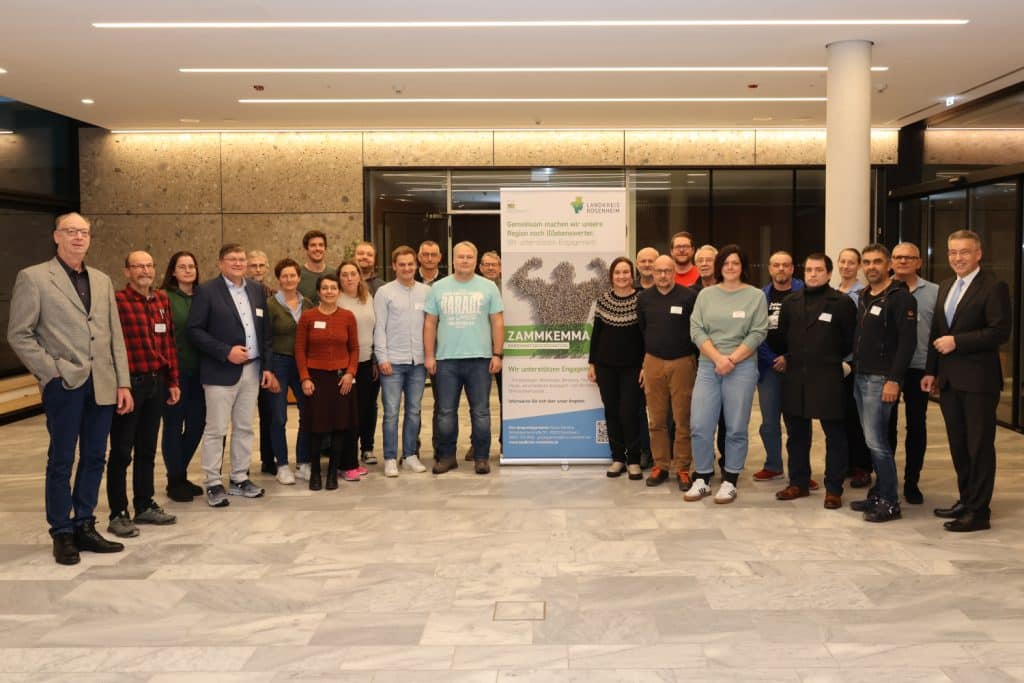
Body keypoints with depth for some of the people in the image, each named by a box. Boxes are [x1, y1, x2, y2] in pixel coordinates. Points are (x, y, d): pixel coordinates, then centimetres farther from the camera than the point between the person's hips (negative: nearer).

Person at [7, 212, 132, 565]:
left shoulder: (102, 281, 14)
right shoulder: (33, 278, -1)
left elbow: (115, 335, 12)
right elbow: (18, 335, -3)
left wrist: (123, 383, 7)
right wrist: (51, 371, -10)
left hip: (102, 385, 5)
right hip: (65, 385, -5)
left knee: (94, 459, 9)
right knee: (61, 461, 3)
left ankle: (84, 527, 21)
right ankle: (62, 534, 14)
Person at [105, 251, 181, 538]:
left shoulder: (162, 300, 10)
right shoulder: (116, 301, -11)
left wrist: (172, 381, 14)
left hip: (156, 384, 6)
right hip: (129, 384, -6)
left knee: (147, 449, 15)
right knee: (121, 452, 2)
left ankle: (145, 506, 26)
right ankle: (118, 514, 11)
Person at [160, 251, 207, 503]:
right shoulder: (164, 297, -6)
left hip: (197, 371, 5)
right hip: (174, 370, -5)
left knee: (197, 423, 10)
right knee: (173, 425, 4)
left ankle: (181, 474, 27)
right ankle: (175, 481, 16)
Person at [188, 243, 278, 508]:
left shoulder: (256, 290, 11)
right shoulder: (207, 291, -5)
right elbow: (195, 330, -10)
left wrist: (267, 366, 8)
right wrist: (226, 352, -17)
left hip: (252, 370, 5)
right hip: (221, 372, -5)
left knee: (244, 427, 11)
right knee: (216, 430, 0)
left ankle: (239, 479, 22)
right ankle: (214, 484, 9)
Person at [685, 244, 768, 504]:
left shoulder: (756, 296, 3)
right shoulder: (706, 295, 8)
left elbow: (757, 334, -4)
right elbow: (696, 330, 1)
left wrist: (731, 360, -12)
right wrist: (717, 358, -11)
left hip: (742, 367, -2)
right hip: (708, 366, 2)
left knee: (736, 428, 3)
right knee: (700, 425, -1)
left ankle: (729, 482, 13)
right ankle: (702, 479, 12)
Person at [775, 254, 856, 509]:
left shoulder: (842, 302, -4)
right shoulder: (791, 301, 10)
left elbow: (851, 340, 0)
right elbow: (782, 336, 19)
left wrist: (831, 359, 5)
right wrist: (787, 358, 13)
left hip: (827, 378, -4)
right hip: (794, 377, 4)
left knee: (834, 435, 2)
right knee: (796, 433, 11)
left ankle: (834, 489, 10)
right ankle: (798, 482, 23)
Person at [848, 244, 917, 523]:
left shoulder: (900, 297, -9)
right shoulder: (864, 297, 15)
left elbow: (907, 341, -15)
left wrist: (894, 380, -20)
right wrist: (854, 366, 9)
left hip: (881, 379, -8)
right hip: (861, 377, 8)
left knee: (876, 441, -8)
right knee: (872, 440, 11)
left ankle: (890, 502, 1)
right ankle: (879, 494, 19)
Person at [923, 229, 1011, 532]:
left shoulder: (994, 287, -9)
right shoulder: (945, 288, 15)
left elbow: (1000, 332, -16)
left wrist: (956, 342, -18)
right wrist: (931, 371, 11)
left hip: (978, 380, -7)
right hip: (949, 379, 7)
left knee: (979, 446, 0)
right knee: (958, 445, 14)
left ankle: (979, 511, 7)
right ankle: (966, 500, 26)